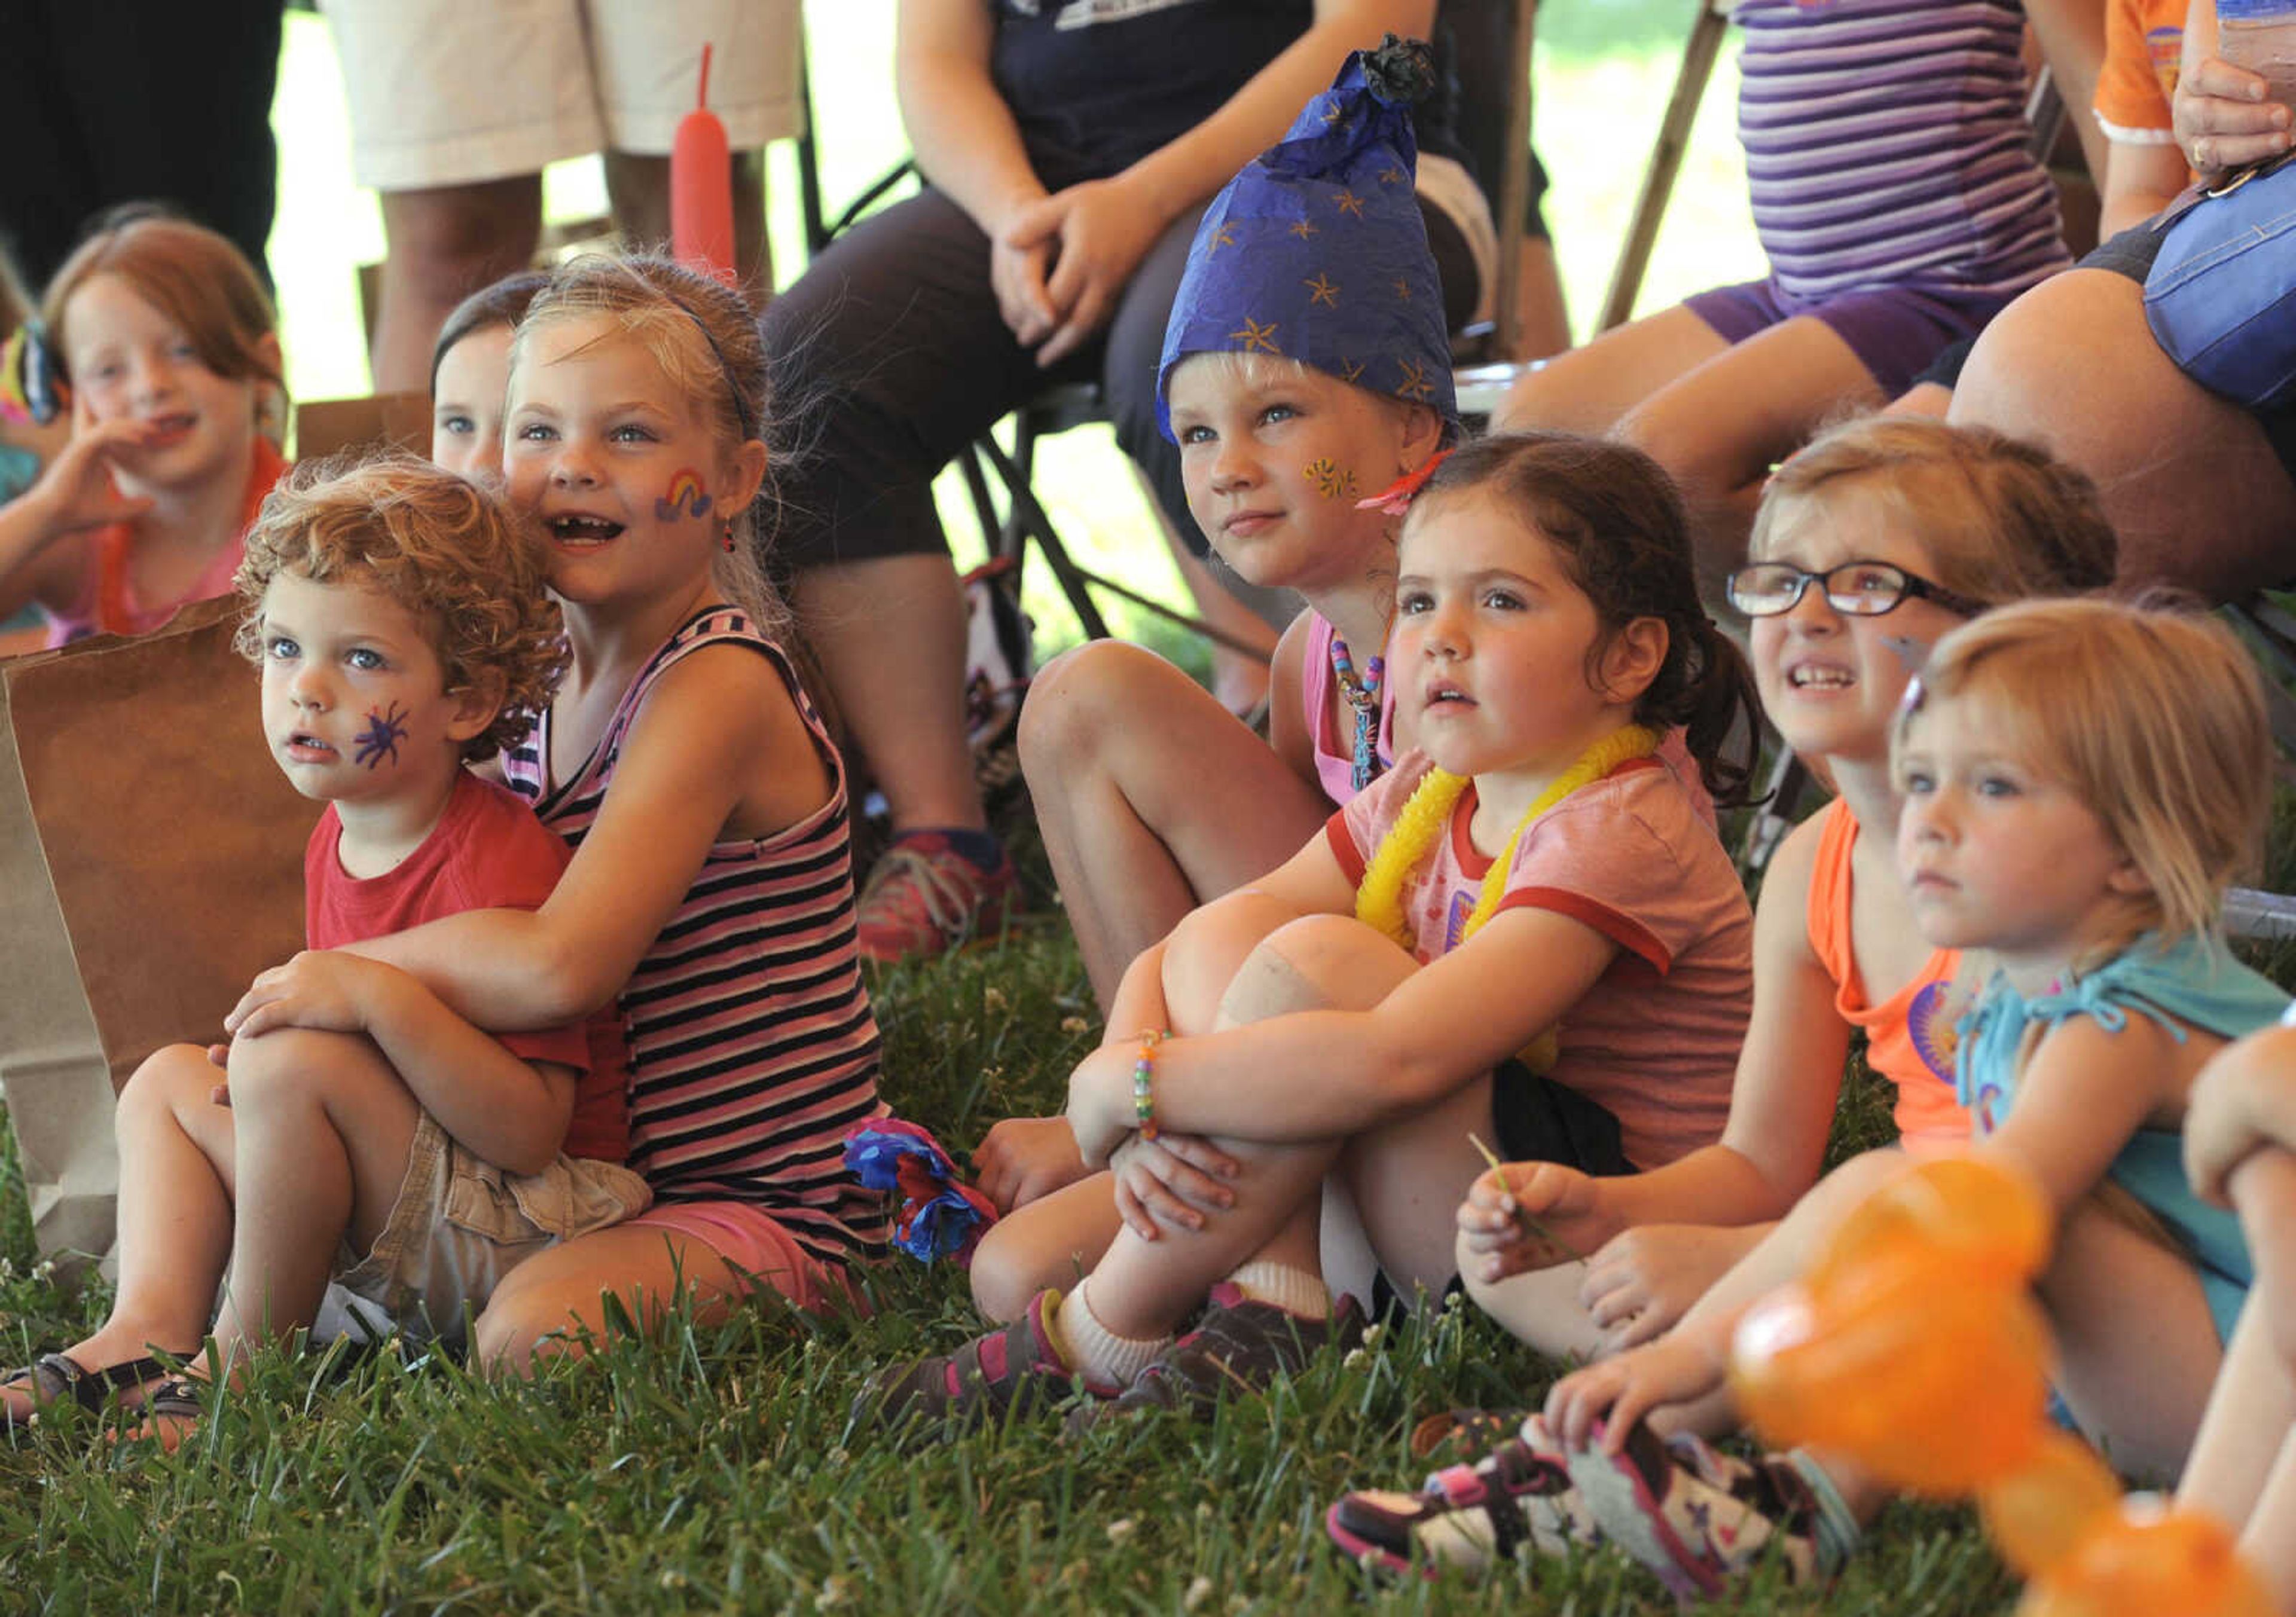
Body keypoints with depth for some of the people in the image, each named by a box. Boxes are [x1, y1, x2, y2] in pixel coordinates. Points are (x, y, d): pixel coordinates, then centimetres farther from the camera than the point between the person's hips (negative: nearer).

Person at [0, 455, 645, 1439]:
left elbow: (530, 1130, -27)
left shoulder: (494, 864, -22)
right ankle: (148, 1329, -10)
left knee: (296, 1062, -29)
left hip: (526, 1229, -10)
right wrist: (252, 1058, 2)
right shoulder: (339, 839, 7)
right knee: (166, 1080, 11)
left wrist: (381, 996, -35)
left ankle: (244, 1358, -11)